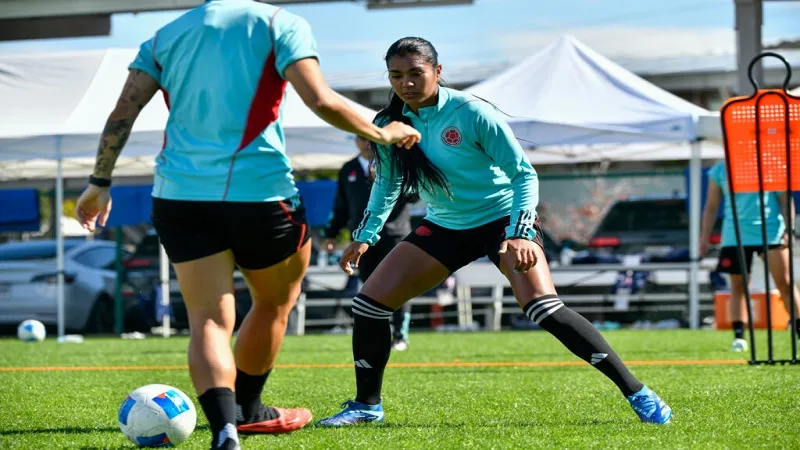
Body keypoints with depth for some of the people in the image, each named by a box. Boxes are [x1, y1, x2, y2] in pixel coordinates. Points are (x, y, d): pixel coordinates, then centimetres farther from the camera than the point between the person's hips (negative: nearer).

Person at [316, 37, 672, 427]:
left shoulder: (471, 113, -22)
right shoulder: (389, 125, -7)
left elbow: (524, 173, -18)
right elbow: (386, 185, 14)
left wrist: (519, 235, -29)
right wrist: (364, 237, 6)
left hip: (502, 218, -6)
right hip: (444, 226, 6)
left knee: (544, 309, -26)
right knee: (369, 302, -4)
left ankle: (638, 394, -20)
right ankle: (367, 406, 14)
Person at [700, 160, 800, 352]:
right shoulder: (719, 171, 7)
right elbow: (711, 206, 13)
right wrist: (705, 236, 6)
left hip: (771, 232, -1)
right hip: (736, 235, 1)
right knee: (738, 286, 0)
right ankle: (739, 336, 3)